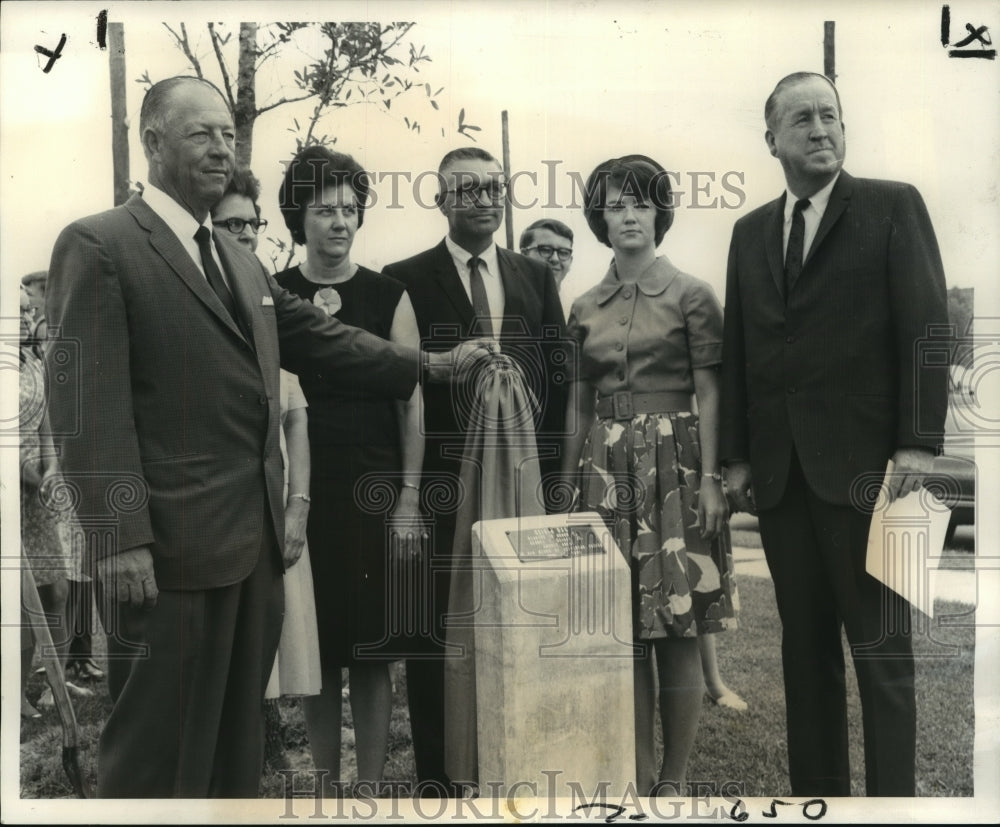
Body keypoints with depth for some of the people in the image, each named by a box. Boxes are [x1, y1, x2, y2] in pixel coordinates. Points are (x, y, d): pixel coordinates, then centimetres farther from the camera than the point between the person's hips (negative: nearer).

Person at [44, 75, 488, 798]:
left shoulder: (241, 260, 16)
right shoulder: (98, 247, -8)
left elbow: (321, 337, 21)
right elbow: (88, 405, -15)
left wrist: (432, 366, 20)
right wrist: (120, 539, -19)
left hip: (257, 535, 8)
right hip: (172, 546, -8)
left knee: (239, 731, 19)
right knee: (161, 750, 3)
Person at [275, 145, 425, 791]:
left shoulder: (389, 295, 3)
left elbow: (411, 400, 2)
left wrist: (409, 495, -2)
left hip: (375, 487, 0)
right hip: (302, 490, 1)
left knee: (371, 649, 5)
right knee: (315, 644, 8)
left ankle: (373, 779, 18)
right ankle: (326, 776, 23)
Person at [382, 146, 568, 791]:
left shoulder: (536, 278, 13)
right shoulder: (406, 280, 2)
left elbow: (557, 374, 10)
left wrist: (547, 469, 1)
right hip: (440, 485, -3)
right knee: (436, 639, 5)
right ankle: (437, 777, 18)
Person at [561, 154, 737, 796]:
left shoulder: (692, 296, 0)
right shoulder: (586, 308, 11)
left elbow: (710, 396, -4)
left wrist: (710, 479, -12)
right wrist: (570, 480, 10)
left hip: (673, 465, -3)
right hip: (607, 471, 4)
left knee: (676, 632, 0)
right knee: (623, 632, 5)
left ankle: (675, 779, 14)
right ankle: (638, 777, 17)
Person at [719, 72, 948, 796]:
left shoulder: (893, 206, 2)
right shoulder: (750, 231, 15)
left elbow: (927, 326, -4)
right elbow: (737, 349, 13)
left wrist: (919, 442, -12)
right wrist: (736, 456, 9)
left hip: (863, 463, -4)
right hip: (779, 470, 4)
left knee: (880, 648, 2)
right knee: (805, 644, 11)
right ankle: (816, 791, 21)